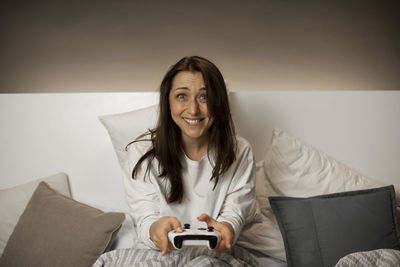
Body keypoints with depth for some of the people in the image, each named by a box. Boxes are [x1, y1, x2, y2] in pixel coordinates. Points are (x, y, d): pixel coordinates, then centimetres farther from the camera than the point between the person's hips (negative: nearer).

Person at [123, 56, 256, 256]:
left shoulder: (240, 152, -5)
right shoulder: (141, 153, -8)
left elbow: (234, 215, -6)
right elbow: (145, 219, -9)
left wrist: (226, 228, -31)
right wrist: (155, 229, -34)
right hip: (159, 256, 0)